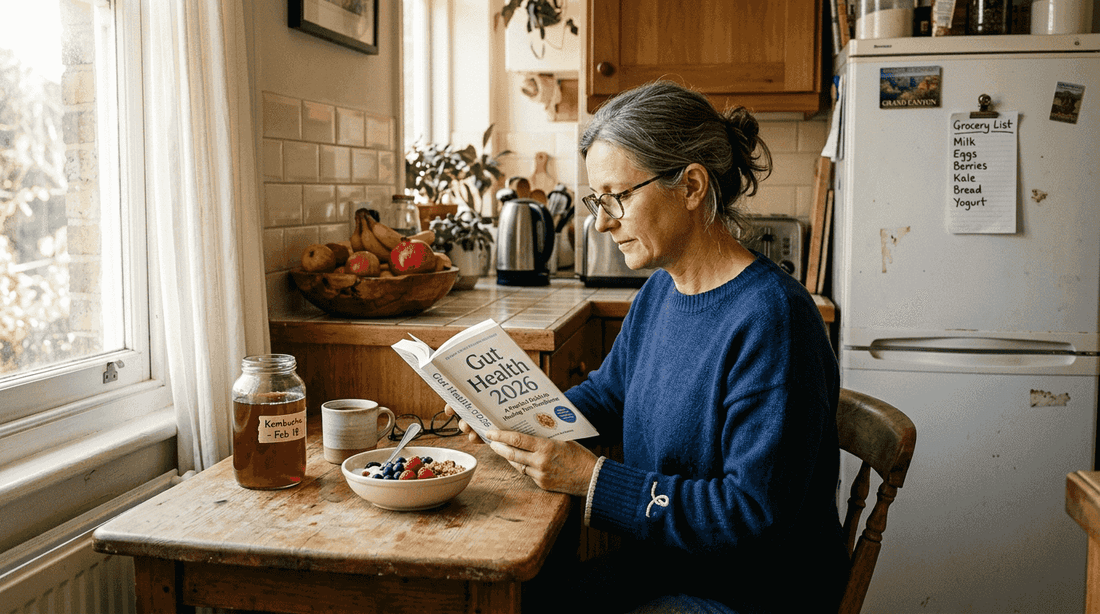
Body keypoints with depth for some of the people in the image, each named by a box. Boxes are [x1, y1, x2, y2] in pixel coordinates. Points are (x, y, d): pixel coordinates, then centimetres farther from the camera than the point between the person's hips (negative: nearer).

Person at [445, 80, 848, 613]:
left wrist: (592, 478, -25)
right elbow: (607, 393, 19)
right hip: (660, 564, 7)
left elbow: (754, 512, -26)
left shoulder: (770, 318, -24)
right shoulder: (659, 291, 3)